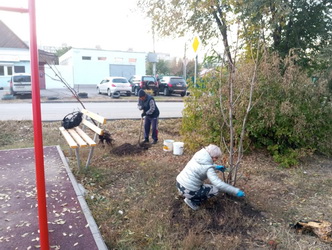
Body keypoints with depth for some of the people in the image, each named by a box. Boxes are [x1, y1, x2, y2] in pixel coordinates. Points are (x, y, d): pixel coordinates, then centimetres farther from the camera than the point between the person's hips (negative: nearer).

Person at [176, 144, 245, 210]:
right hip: (188, 191, -8)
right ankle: (192, 201, 4)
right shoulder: (208, 169, -20)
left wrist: (216, 167, 24)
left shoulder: (198, 155, 2)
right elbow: (219, 184, -27)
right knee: (215, 190, 6)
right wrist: (236, 191, -22)